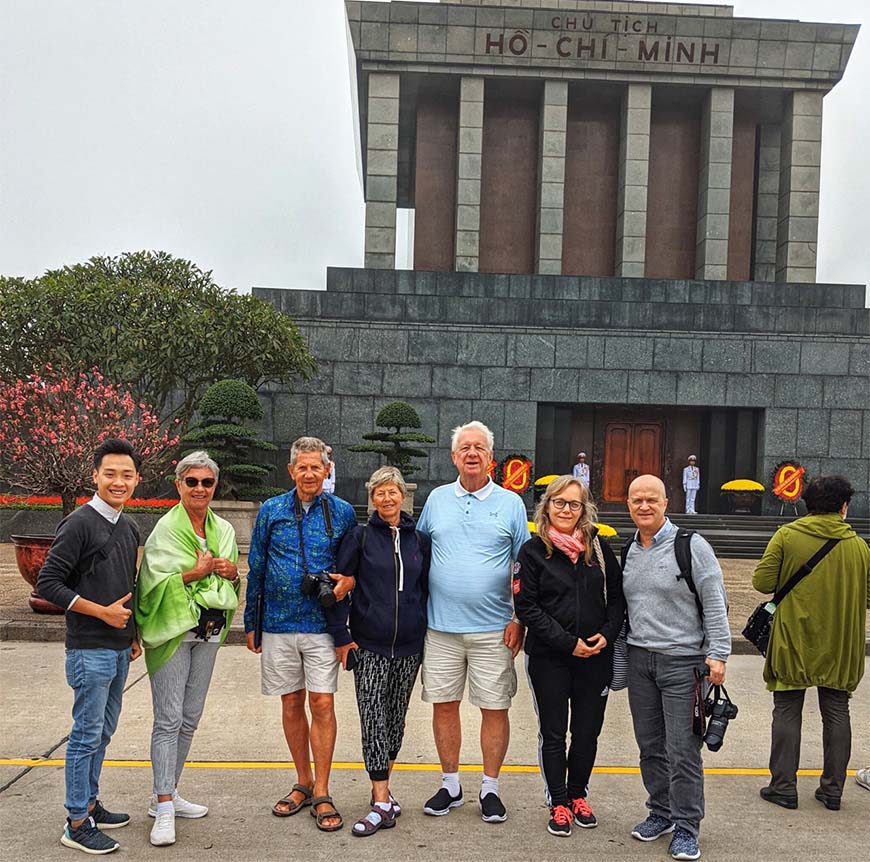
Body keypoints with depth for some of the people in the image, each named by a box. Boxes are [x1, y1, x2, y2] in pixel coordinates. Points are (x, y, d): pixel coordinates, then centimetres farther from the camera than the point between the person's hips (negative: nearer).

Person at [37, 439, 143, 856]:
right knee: (87, 734, -1)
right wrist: (102, 612, -15)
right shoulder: (80, 523, -13)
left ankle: (90, 803, 30)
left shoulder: (129, 528, 11)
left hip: (119, 649, 8)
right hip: (90, 649, -8)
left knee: (103, 731, 16)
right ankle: (77, 823, 10)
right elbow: (48, 583, -16)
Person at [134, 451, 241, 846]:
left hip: (209, 631, 6)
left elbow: (233, 586, 18)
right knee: (169, 718, -7)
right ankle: (164, 810, -1)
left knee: (190, 717, 12)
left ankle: (165, 794, 25)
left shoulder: (223, 529, 10)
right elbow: (155, 583, -13)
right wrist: (198, 571, -22)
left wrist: (232, 572, -4)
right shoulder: (166, 529, -7)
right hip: (171, 630, -6)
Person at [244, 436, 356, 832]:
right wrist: (250, 624, 8)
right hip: (279, 623, 2)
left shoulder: (343, 512, 1)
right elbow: (255, 569, 8)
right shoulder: (271, 510, 3)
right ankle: (303, 784, 26)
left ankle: (321, 794, 8)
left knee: (321, 704, -3)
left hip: (322, 624, -2)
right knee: (291, 704, 11)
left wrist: (350, 580, -12)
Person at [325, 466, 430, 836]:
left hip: (409, 646, 3)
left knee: (396, 718, 12)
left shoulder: (419, 540, 5)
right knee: (373, 720, -6)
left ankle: (382, 787, 27)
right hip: (369, 646, -3)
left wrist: (426, 633, 7)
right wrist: (341, 636, -7)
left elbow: (426, 589, 12)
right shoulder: (360, 537, -3)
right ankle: (382, 803, -3)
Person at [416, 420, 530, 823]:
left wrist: (520, 619, -2)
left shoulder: (510, 503, 2)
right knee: (443, 704, 8)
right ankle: (450, 785, 25)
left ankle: (489, 789, 21)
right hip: (441, 626, 2)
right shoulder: (437, 499, 8)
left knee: (495, 708, 4)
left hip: (494, 629, -2)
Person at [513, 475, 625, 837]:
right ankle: (558, 803, 23)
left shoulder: (598, 547, 4)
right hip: (548, 658, -3)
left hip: (595, 657, 3)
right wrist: (568, 643, -14)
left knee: (588, 731, 12)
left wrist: (607, 634, -8)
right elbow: (526, 607, -10)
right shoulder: (533, 550, -6)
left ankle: (578, 795, 31)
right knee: (553, 733, 8)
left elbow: (616, 595, 8)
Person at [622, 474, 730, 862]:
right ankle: (661, 812, 31)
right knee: (650, 745, 14)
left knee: (682, 749, -2)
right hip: (639, 658, 6)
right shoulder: (629, 551, 10)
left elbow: (715, 602, -9)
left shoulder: (691, 545, -8)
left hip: (682, 660, -6)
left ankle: (687, 828, 13)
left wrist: (717, 653, -13)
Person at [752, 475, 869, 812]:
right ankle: (832, 789, 21)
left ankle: (784, 787, 12)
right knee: (836, 714, 14)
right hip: (840, 646, 2)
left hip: (793, 643, -2)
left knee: (787, 712, 7)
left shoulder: (786, 535, -9)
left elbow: (762, 582, -13)